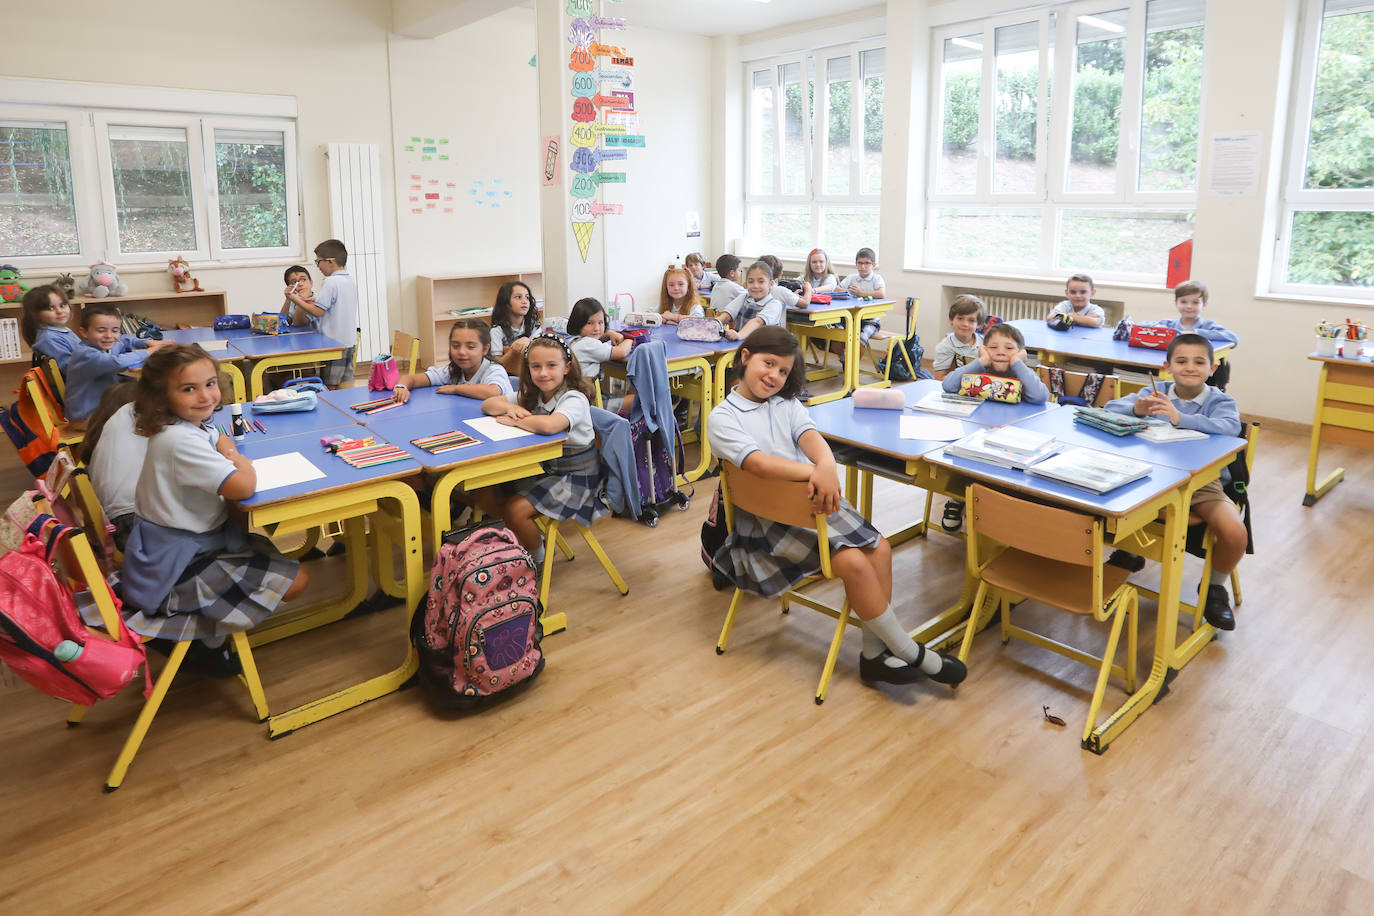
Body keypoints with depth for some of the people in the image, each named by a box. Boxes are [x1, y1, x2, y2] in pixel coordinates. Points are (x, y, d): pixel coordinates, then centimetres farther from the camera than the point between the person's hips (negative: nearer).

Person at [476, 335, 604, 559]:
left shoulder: (574, 400, -22)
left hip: (575, 477, -8)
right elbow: (488, 404, 6)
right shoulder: (531, 395, 2)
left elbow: (549, 425, -42)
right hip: (540, 468, 8)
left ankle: (538, 557, 7)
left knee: (515, 509, -21)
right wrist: (510, 408, -17)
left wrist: (513, 421, -25)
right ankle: (533, 538, 21)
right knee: (486, 498, 3)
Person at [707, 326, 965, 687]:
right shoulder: (722, 417, -4)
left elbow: (810, 436, -6)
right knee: (853, 562, -21)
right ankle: (912, 654, -5)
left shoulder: (787, 404, 16)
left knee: (879, 547, -14)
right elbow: (758, 461, -21)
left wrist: (826, 465, -30)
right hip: (770, 518, -6)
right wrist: (815, 472, -35)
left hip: (818, 500, 7)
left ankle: (875, 654, -5)